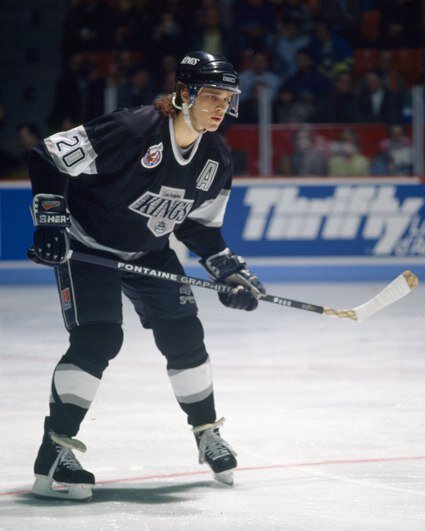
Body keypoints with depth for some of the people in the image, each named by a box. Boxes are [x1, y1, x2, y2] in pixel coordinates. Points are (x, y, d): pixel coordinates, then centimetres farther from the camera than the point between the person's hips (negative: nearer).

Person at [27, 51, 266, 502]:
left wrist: (230, 271, -2)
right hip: (87, 245, -7)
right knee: (96, 340, -20)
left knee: (184, 337, 4)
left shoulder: (216, 160, -5)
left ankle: (207, 435, 25)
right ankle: (54, 453, -16)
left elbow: (199, 226, 9)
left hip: (149, 252, 7)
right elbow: (50, 157, -24)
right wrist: (50, 221, -27)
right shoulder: (133, 130, -28)